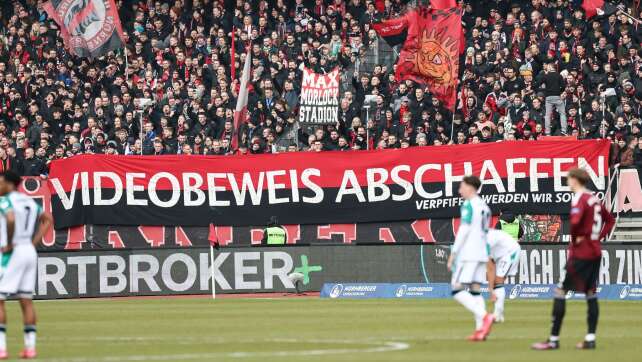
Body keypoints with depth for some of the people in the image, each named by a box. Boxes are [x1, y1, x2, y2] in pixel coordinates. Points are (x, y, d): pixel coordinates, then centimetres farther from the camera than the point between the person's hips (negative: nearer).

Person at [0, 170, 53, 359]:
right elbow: (48, 220, 23)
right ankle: (30, 347, 9)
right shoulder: (29, 202, 14)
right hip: (30, 252, 8)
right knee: (26, 300, 10)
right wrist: (34, 242, 15)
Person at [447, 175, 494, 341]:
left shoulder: (468, 205, -9)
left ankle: (485, 316, -23)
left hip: (468, 253, -8)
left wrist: (453, 254, -14)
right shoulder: (484, 206, 16)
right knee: (476, 291, 7)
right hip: (481, 254, 8)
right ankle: (480, 328, -2)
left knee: (458, 291, -8)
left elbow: (464, 230, -16)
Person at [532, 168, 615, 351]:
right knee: (591, 293, 11)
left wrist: (575, 237, -13)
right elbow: (610, 220, 23)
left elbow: (574, 221, -30)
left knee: (560, 291, -5)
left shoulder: (579, 198, -13)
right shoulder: (594, 199, 13)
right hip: (595, 251, 9)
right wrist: (598, 236, 12)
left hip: (580, 252, -9)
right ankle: (590, 339, 8)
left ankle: (554, 339, -7)